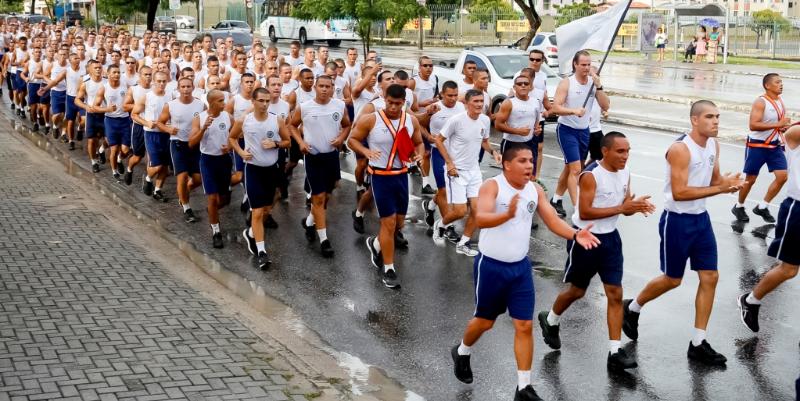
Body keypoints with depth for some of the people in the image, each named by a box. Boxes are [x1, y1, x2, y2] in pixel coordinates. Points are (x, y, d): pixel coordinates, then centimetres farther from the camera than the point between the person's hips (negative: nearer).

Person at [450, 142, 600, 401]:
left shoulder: (535, 190, 0)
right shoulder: (492, 186, -18)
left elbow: (552, 220, -3)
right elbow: (480, 219, -33)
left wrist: (575, 235, -22)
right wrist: (507, 215, -53)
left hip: (520, 266, 5)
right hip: (491, 265, -5)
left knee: (525, 325, 1)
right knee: (485, 321, 12)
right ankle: (461, 353, 44)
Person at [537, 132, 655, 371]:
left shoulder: (625, 173, 2)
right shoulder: (591, 176, -20)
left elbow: (625, 206, 10)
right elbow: (584, 212, -25)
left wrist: (637, 207, -14)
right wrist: (621, 208, -29)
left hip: (610, 238, 6)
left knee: (615, 294, -1)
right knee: (577, 291, 11)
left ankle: (615, 353, 3)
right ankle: (550, 320, 41)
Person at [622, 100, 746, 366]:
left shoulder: (713, 145, 3)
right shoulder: (680, 149, -22)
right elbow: (679, 192, -27)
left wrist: (729, 184, -9)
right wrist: (719, 188, -27)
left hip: (701, 218, 7)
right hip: (677, 220, -7)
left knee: (710, 277, 4)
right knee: (673, 280, 7)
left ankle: (698, 344, 13)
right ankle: (631, 309, 34)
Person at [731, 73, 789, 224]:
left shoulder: (780, 101, 8)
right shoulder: (760, 102, -17)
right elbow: (753, 125, -27)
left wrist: (785, 127, 0)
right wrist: (778, 124, -28)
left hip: (775, 146, 7)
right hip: (757, 145, -7)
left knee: (782, 176, -3)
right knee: (750, 179, 4)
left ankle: (762, 207, 11)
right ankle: (739, 207, 25)